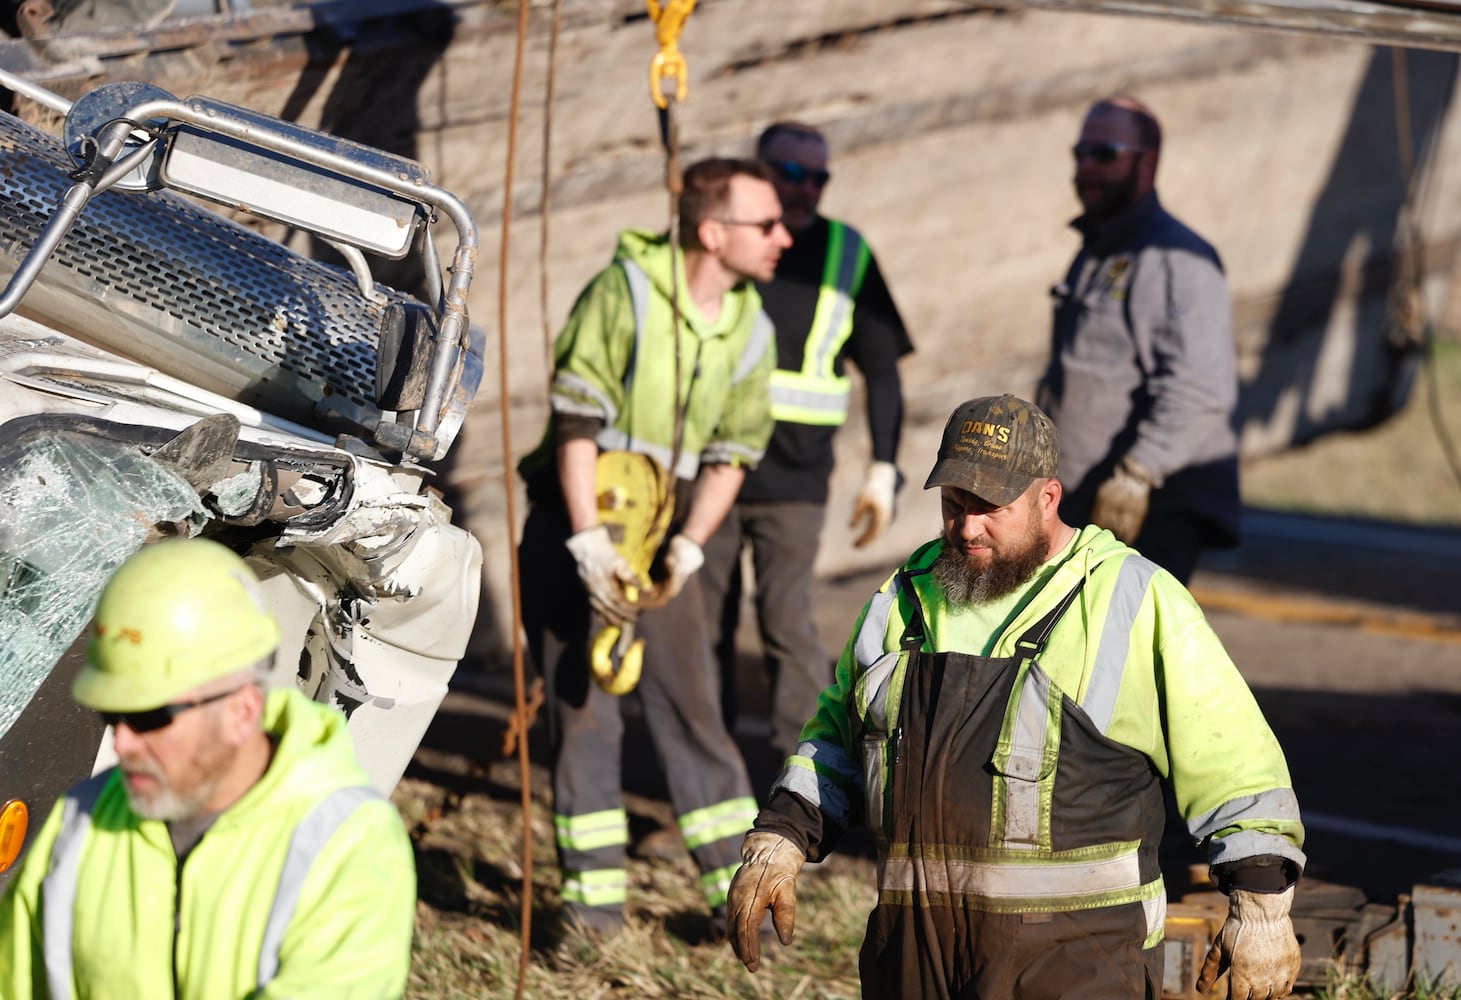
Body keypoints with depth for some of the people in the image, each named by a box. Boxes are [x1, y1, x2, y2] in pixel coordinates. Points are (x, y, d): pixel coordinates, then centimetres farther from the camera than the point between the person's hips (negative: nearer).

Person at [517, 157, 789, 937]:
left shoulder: (750, 332, 1)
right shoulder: (623, 293, -16)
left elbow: (729, 456, 4)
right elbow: (575, 425, -17)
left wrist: (687, 548, -9)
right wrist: (590, 545, -20)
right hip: (575, 527, -4)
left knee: (692, 704, 3)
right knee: (582, 709, -2)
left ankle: (739, 883, 7)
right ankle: (594, 888, 4)